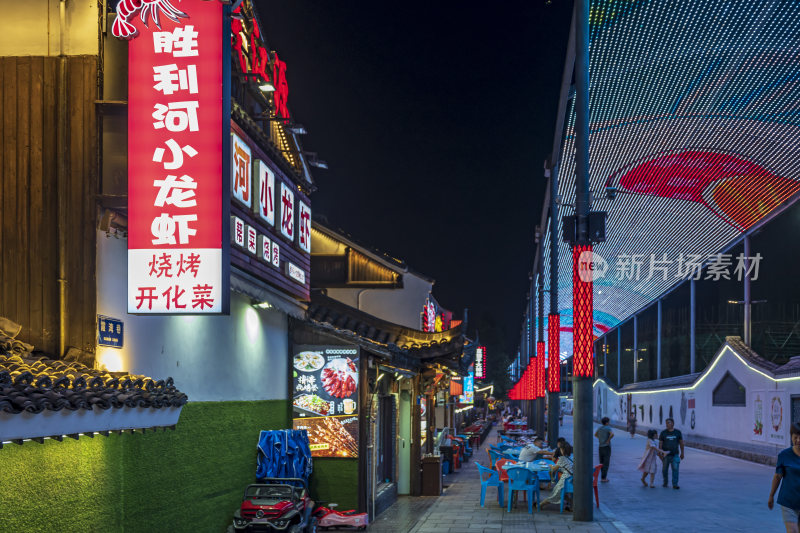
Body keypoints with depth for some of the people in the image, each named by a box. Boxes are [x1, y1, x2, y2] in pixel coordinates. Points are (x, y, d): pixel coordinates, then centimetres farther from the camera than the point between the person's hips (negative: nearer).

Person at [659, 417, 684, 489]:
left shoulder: (678, 432, 2)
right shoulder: (663, 433, -1)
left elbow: (681, 443, 9)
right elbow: (660, 444, -1)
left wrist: (682, 453, 10)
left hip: (675, 455, 0)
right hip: (665, 455, 0)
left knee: (675, 469, -10)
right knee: (664, 470, 7)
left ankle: (675, 484, -8)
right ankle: (665, 482, 27)